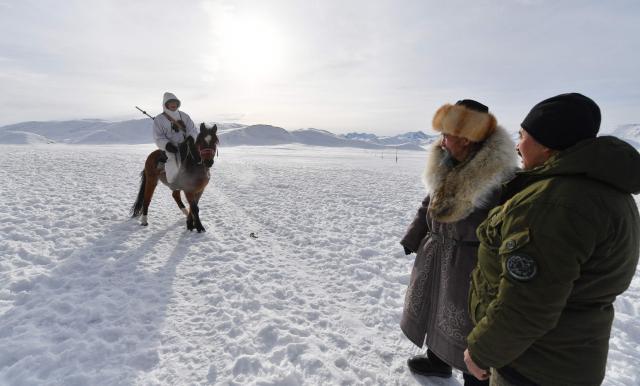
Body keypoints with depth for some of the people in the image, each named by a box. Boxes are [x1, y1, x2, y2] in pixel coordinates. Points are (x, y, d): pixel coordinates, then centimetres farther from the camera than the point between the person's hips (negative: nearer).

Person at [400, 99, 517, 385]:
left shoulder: (501, 176, -22)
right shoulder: (444, 166, -1)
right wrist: (412, 239, 13)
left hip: (470, 264, -7)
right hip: (436, 255, 8)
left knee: (466, 324, 7)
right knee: (434, 308, 23)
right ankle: (438, 360, 49)